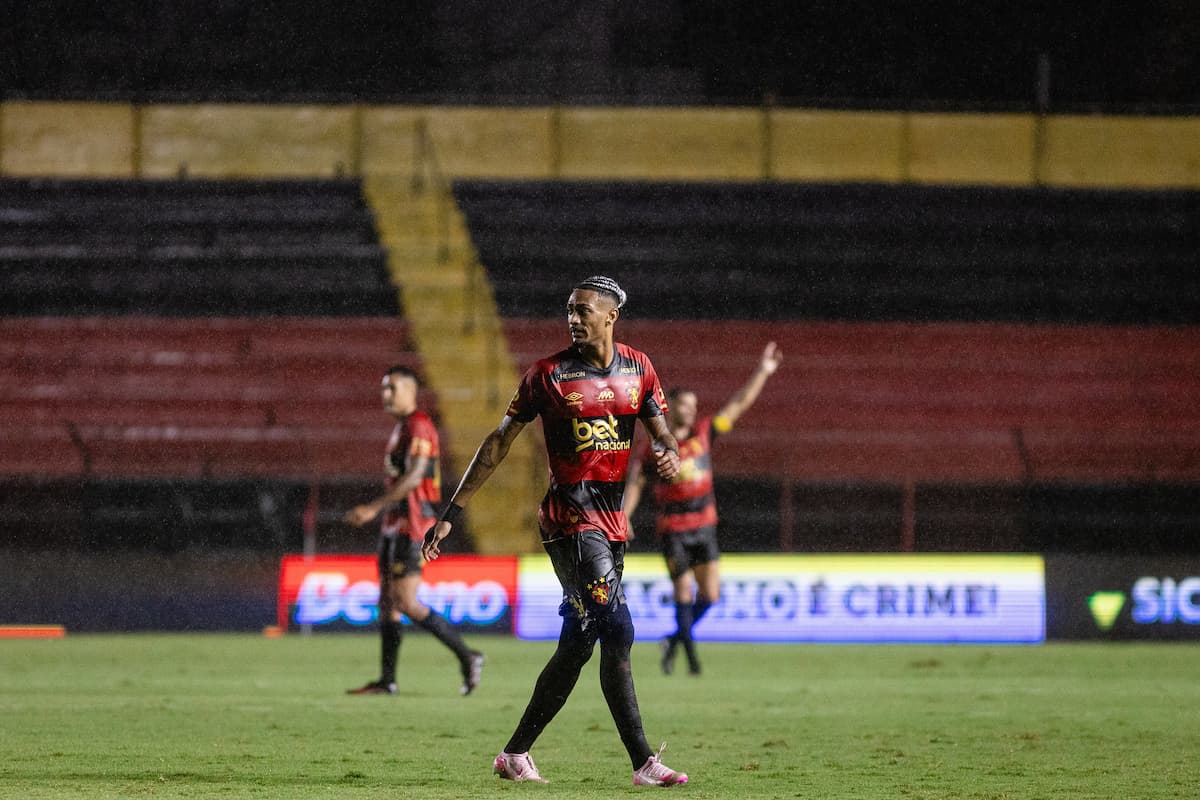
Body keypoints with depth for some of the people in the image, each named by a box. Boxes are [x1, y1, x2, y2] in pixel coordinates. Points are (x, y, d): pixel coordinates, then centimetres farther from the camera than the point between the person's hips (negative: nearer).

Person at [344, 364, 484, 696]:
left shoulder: (418, 425, -12)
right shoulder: (401, 428, 19)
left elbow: (413, 477, -22)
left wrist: (373, 508, -25)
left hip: (412, 525, -10)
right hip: (394, 525, 10)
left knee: (406, 603, -14)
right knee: (387, 602, 8)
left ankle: (467, 656, -8)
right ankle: (387, 680, 9)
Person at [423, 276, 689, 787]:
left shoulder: (637, 368, 9)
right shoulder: (549, 374, -4)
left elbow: (659, 431, 13)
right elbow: (499, 443, 0)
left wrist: (669, 453, -14)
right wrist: (452, 513, -1)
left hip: (611, 517, 6)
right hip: (570, 513, -6)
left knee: (578, 644, 9)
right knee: (616, 632, -14)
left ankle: (515, 754, 20)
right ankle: (643, 763, -12)